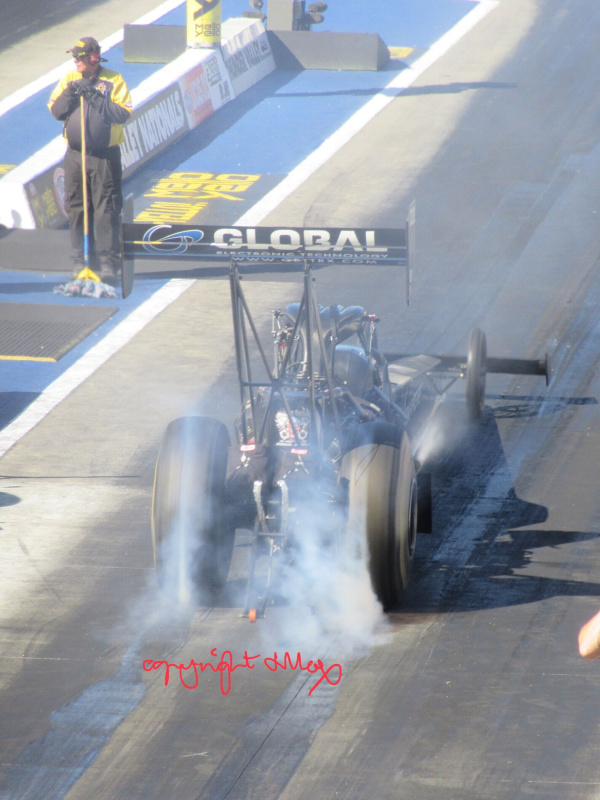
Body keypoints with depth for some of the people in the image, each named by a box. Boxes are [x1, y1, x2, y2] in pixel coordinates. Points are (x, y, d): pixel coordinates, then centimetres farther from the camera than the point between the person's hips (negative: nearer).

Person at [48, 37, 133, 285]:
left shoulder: (113, 81, -3)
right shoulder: (69, 79, 7)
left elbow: (123, 114, -12)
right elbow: (56, 110, 0)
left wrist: (95, 97, -18)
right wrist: (72, 92, -15)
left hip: (105, 156, -3)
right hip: (75, 156, 3)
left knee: (107, 210, -4)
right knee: (76, 210, 5)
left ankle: (108, 264, -3)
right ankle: (79, 262, 13)